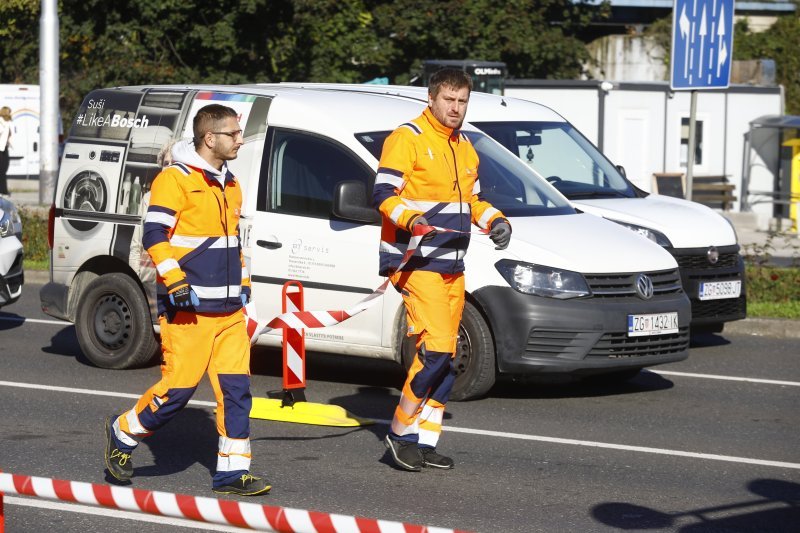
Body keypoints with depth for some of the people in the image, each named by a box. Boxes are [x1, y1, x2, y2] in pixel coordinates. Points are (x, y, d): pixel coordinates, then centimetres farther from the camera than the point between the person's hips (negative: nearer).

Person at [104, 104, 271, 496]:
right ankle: (123, 433, 16)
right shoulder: (175, 179, -9)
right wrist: (176, 282, -20)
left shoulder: (230, 186, 17)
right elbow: (154, 235, -14)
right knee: (178, 387, -7)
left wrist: (243, 282, 19)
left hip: (229, 309, 8)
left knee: (236, 388, 1)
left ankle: (232, 471, 5)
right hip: (188, 310, -8)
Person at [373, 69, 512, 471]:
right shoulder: (407, 139, -7)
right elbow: (383, 194, -14)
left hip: (451, 267, 8)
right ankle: (401, 430, -5)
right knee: (435, 347, -17)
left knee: (445, 356, 8)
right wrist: (410, 218, -32)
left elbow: (473, 200, 26)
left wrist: (494, 220, 6)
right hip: (415, 262, -8)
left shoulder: (464, 147, 18)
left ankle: (425, 439, 15)